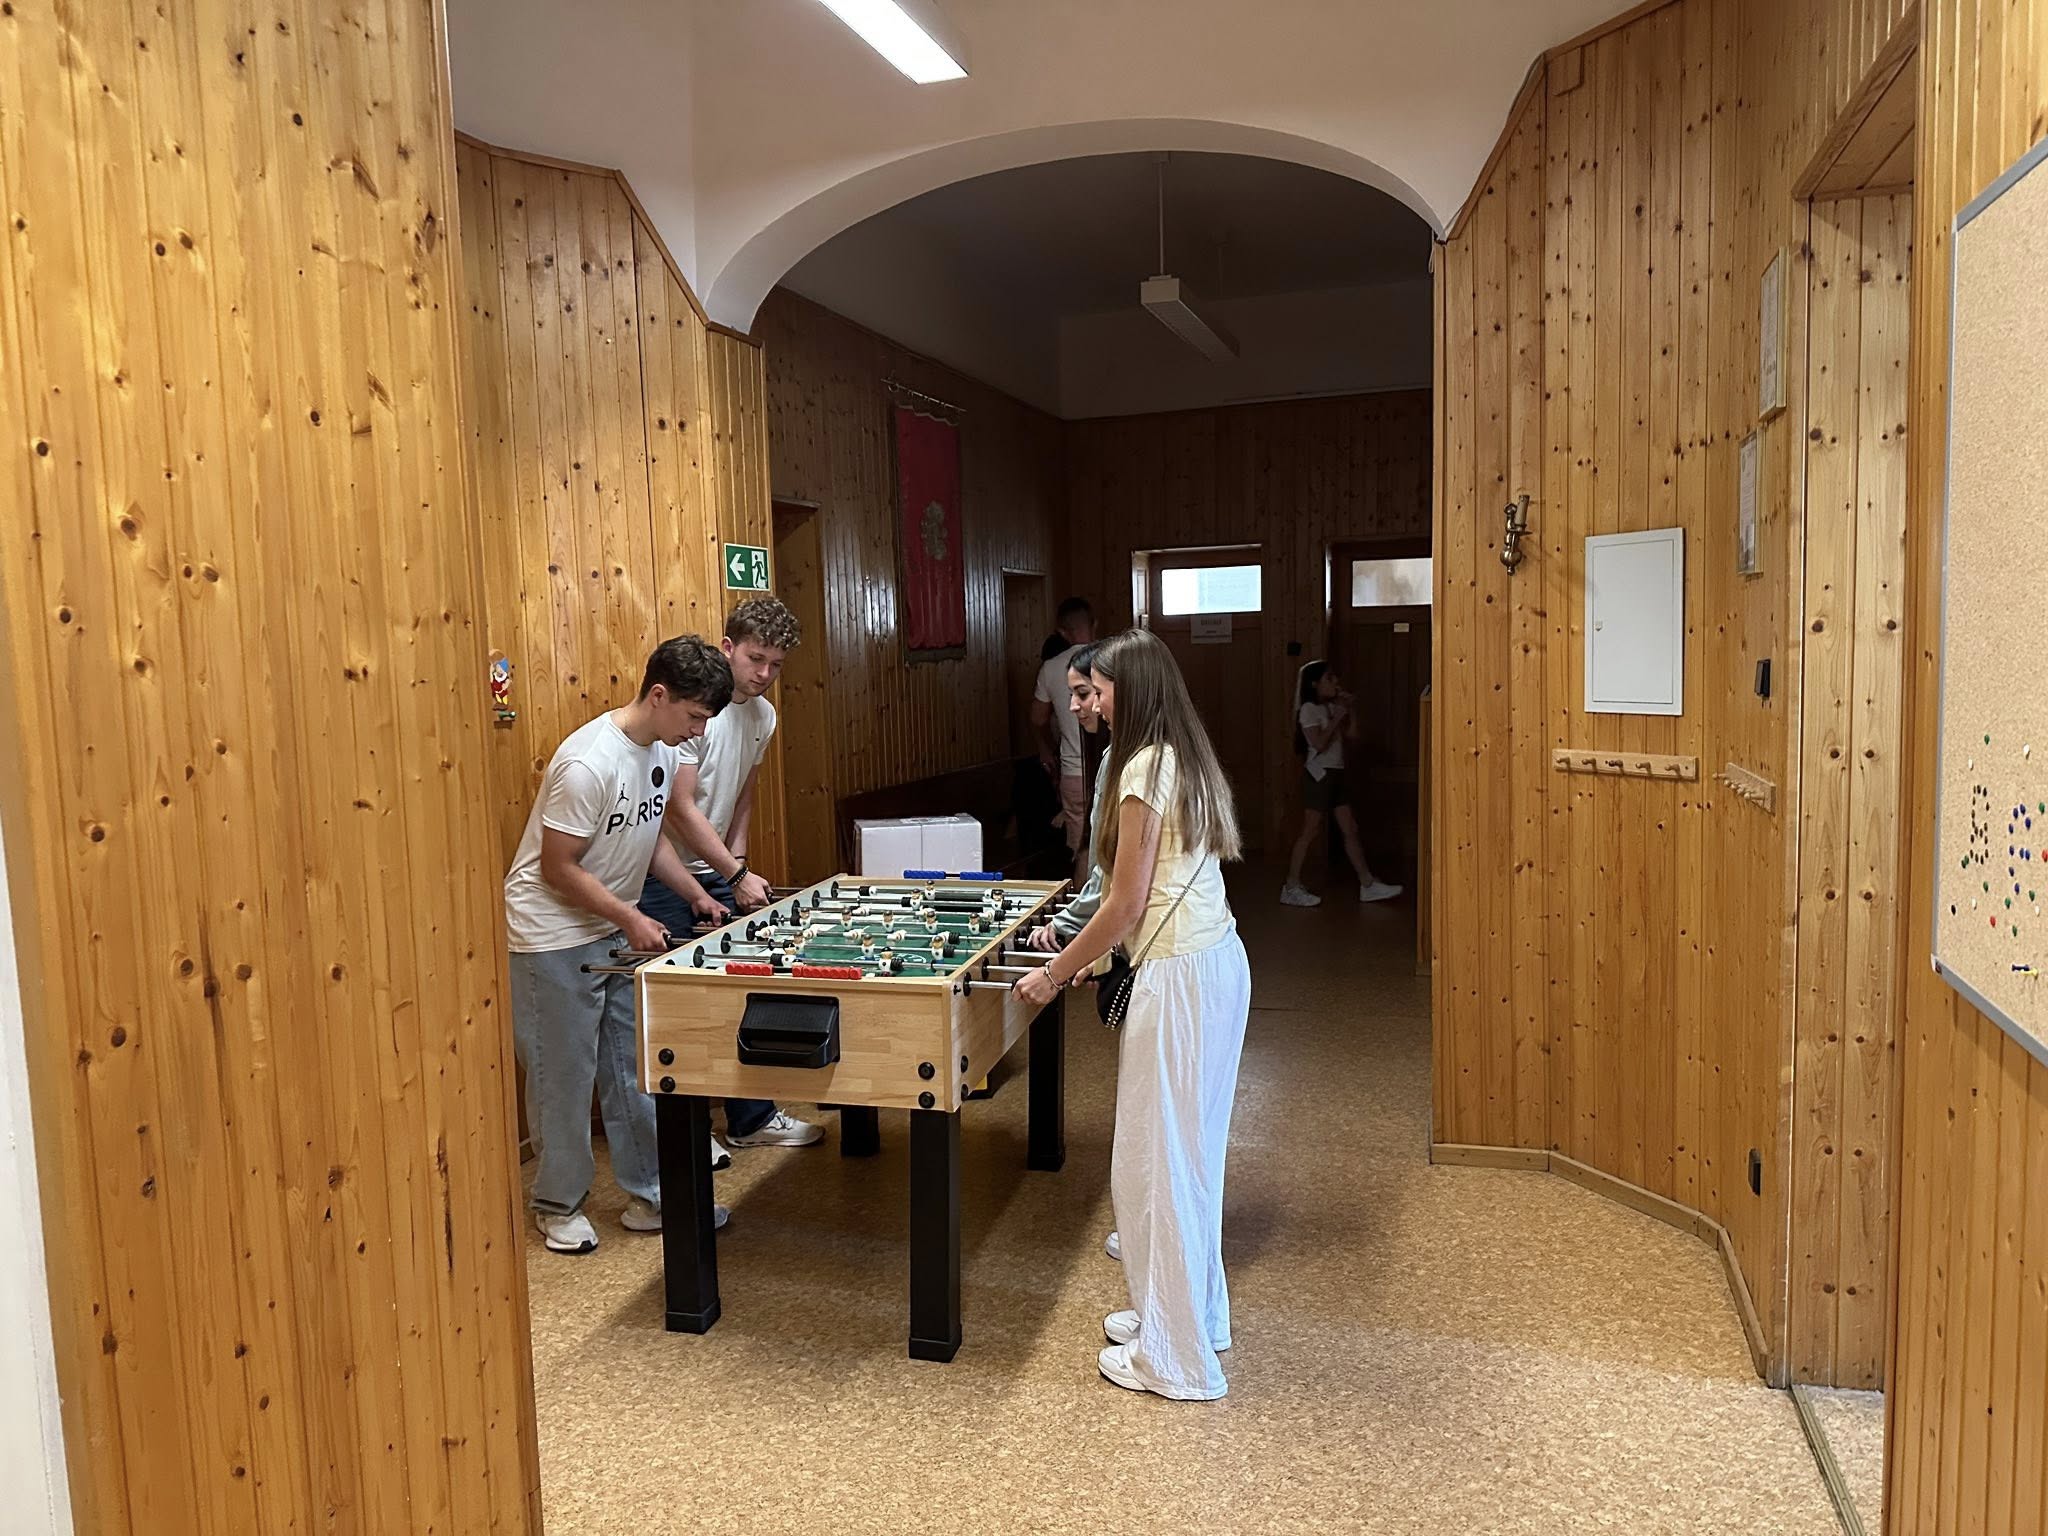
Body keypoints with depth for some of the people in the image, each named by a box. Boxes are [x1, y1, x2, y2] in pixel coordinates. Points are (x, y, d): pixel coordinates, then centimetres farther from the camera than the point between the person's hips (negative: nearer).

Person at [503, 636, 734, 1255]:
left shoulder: (663, 751, 0)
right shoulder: (588, 763, -26)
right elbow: (558, 869, -21)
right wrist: (631, 918, -18)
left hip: (616, 931, 8)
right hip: (554, 936, -8)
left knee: (633, 1066, 11)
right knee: (564, 1075, 4)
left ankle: (649, 1196, 22)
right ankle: (558, 1205, 22)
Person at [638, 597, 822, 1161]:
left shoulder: (763, 715, 5)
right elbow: (680, 809, -21)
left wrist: (733, 866, 5)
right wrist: (737, 876, -20)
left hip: (719, 872, 8)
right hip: (663, 877, -8)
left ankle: (751, 1118, 23)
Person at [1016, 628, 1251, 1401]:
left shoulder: (1144, 768, -16)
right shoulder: (1187, 760, 12)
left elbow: (1126, 906, -15)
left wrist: (1056, 973, -4)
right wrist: (1084, 953, 17)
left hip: (1180, 975, -10)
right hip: (1217, 959, 10)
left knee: (1157, 1159, 2)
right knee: (1188, 1149, 19)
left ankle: (1175, 1355, 14)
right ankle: (1189, 1311, 34)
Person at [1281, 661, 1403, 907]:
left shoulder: (1331, 707, 14)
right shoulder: (1309, 709, -10)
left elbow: (1353, 734, 12)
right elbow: (1319, 743, -20)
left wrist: (1349, 708, 4)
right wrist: (1337, 718, -14)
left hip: (1335, 774, 8)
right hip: (1319, 774, -8)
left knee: (1350, 830, 8)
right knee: (1310, 832, -5)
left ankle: (1368, 885, 12)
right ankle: (1292, 888, 1)